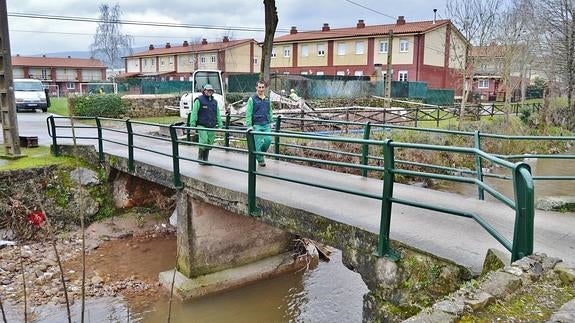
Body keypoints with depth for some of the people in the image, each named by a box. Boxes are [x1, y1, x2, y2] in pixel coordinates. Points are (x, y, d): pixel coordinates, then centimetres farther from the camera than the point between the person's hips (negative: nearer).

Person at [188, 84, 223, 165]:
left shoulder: (214, 102, 15)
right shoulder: (199, 100, -2)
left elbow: (218, 114, 19)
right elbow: (194, 113, -5)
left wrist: (220, 125, 13)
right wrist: (192, 125, -10)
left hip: (212, 127, 5)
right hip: (202, 126, -5)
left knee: (209, 144, 5)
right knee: (203, 142, -12)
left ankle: (205, 160, 16)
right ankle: (200, 158, 6)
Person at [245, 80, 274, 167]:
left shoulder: (267, 99, 12)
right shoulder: (252, 99, -2)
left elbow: (270, 112, 20)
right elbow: (248, 114, -4)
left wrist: (271, 122, 14)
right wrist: (249, 125, -9)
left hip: (266, 125, 4)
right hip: (256, 125, -3)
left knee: (268, 140, -11)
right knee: (257, 143, -2)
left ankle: (262, 152, 16)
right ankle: (260, 160, 12)